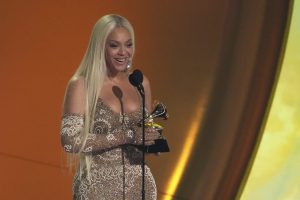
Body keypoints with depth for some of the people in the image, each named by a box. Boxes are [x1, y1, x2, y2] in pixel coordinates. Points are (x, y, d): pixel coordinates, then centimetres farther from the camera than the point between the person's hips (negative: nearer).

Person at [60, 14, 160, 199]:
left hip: (139, 184, 4)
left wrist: (153, 142, -5)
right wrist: (128, 136, -20)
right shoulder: (81, 85, -9)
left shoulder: (141, 83, 5)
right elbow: (71, 141, -17)